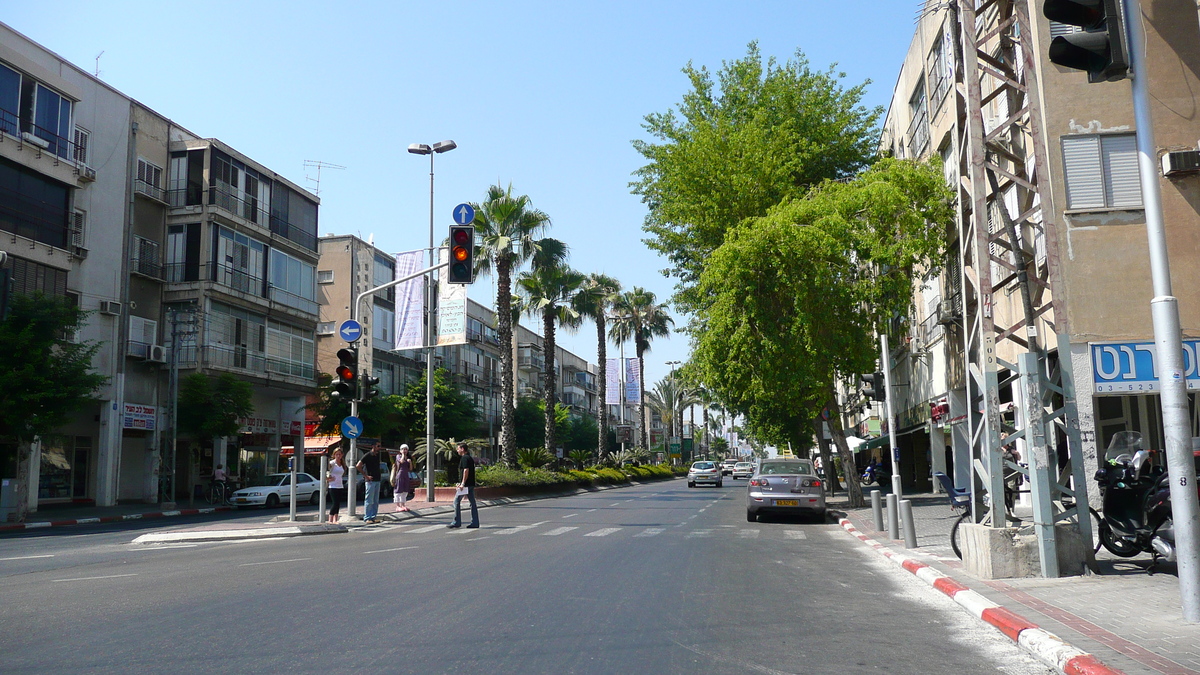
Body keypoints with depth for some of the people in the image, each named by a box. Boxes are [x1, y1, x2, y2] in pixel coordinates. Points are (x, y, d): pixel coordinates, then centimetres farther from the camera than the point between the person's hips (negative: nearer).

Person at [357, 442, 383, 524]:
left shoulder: (377, 455, 12)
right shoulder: (368, 455, -10)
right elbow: (358, 466, -16)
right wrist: (366, 476, -15)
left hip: (377, 480, 7)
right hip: (370, 480, -7)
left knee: (376, 501, 9)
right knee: (369, 500, -4)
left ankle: (373, 517, 15)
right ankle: (367, 518, 1)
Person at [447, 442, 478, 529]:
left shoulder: (464, 458, -10)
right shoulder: (470, 458, 18)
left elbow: (466, 470, -20)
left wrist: (462, 483, -21)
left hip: (466, 484, -9)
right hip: (471, 484, 9)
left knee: (457, 501, -1)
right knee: (472, 503, 7)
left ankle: (457, 522, 0)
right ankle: (475, 522, 6)